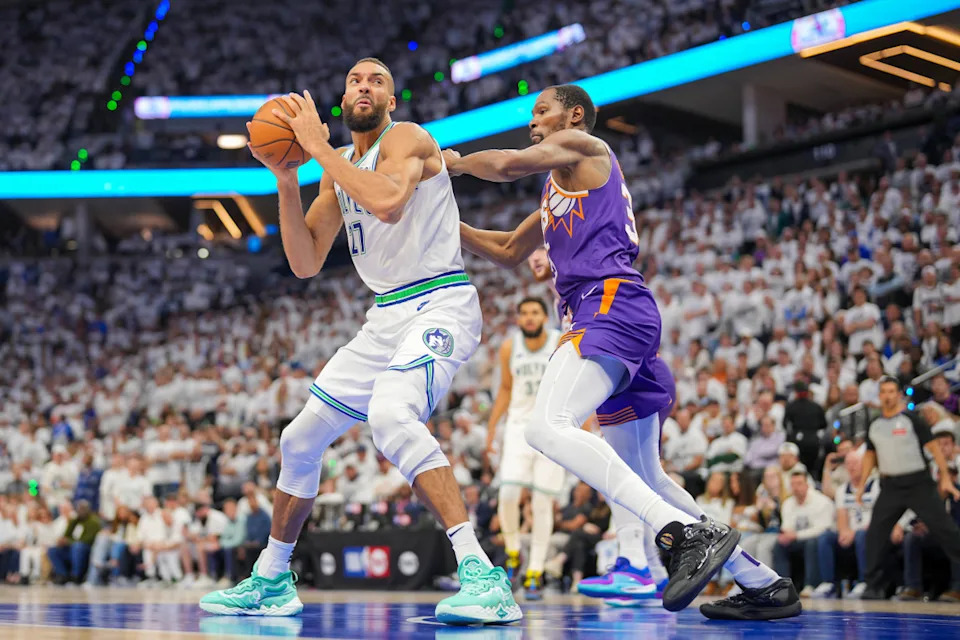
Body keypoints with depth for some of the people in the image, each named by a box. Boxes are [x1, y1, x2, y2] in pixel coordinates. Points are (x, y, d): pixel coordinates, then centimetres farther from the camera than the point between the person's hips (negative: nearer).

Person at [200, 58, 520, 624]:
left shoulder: (406, 138, -9)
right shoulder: (339, 168, 15)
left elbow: (388, 201, -32)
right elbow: (306, 263, 10)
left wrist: (318, 146, -22)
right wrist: (286, 181, -2)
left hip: (441, 306, -9)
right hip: (388, 317, 9)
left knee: (392, 416, -36)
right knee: (301, 439, 12)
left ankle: (482, 576, -39)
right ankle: (272, 581, 30)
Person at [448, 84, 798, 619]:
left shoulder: (583, 145, 7)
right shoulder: (559, 195, 34)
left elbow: (508, 165, -9)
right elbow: (508, 252, 42)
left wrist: (451, 160, 10)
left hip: (613, 304, -10)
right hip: (615, 319, 10)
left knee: (549, 426, -29)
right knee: (644, 479, 12)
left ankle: (689, 533, -39)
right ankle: (764, 584, 14)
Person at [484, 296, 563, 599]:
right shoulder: (509, 348, 2)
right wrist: (491, 427, 12)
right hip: (519, 427, 2)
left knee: (542, 504, -3)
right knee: (508, 495, -14)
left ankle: (535, 571, 8)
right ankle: (512, 552, 11)